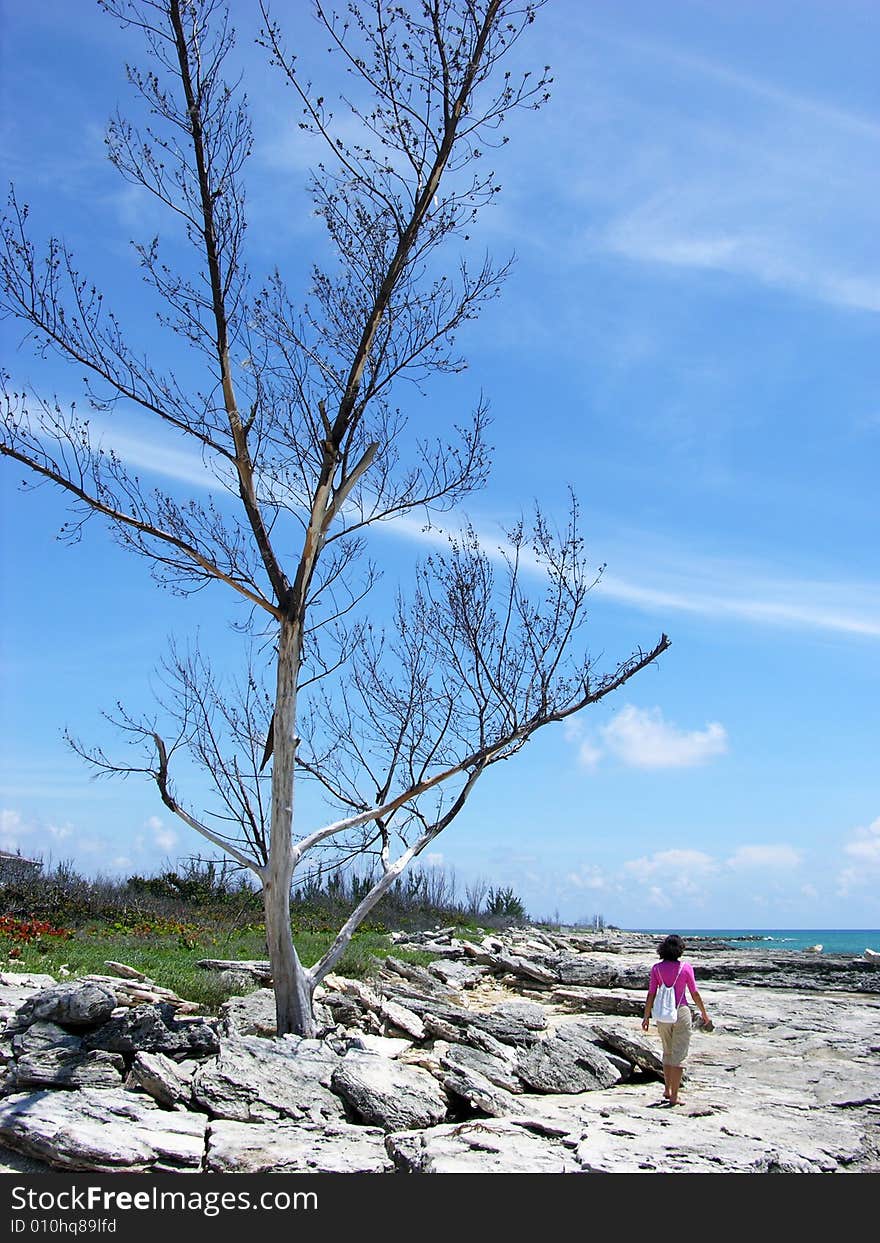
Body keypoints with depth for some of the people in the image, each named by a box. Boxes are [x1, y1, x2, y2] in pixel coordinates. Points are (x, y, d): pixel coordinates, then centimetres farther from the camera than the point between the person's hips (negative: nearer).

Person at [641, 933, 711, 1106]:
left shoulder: (656, 968, -2)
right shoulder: (685, 967, -7)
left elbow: (651, 995, -3)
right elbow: (695, 994, -2)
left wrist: (646, 1017, 6)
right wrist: (704, 1014, 11)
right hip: (681, 1013, -3)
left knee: (667, 1052, 21)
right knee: (679, 1055, 4)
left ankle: (667, 1091, 23)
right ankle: (674, 1096, 4)